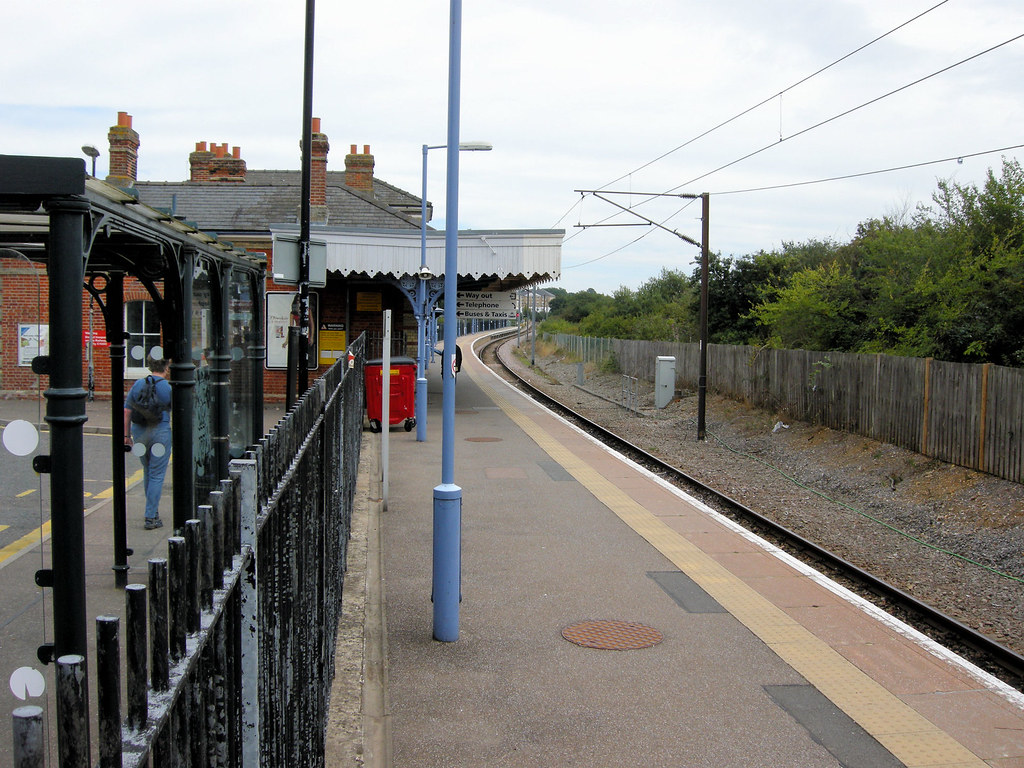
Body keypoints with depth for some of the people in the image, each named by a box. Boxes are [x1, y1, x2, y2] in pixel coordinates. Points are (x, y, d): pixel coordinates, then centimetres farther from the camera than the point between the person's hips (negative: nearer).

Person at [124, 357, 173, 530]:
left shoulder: (137, 385, 4)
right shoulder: (168, 388, -7)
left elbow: (127, 412, 4)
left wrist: (126, 436, 8)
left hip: (139, 432, 5)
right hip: (160, 433, -4)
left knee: (147, 472, 21)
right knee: (157, 475, 0)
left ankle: (153, 510, 31)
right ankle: (151, 517, -2)